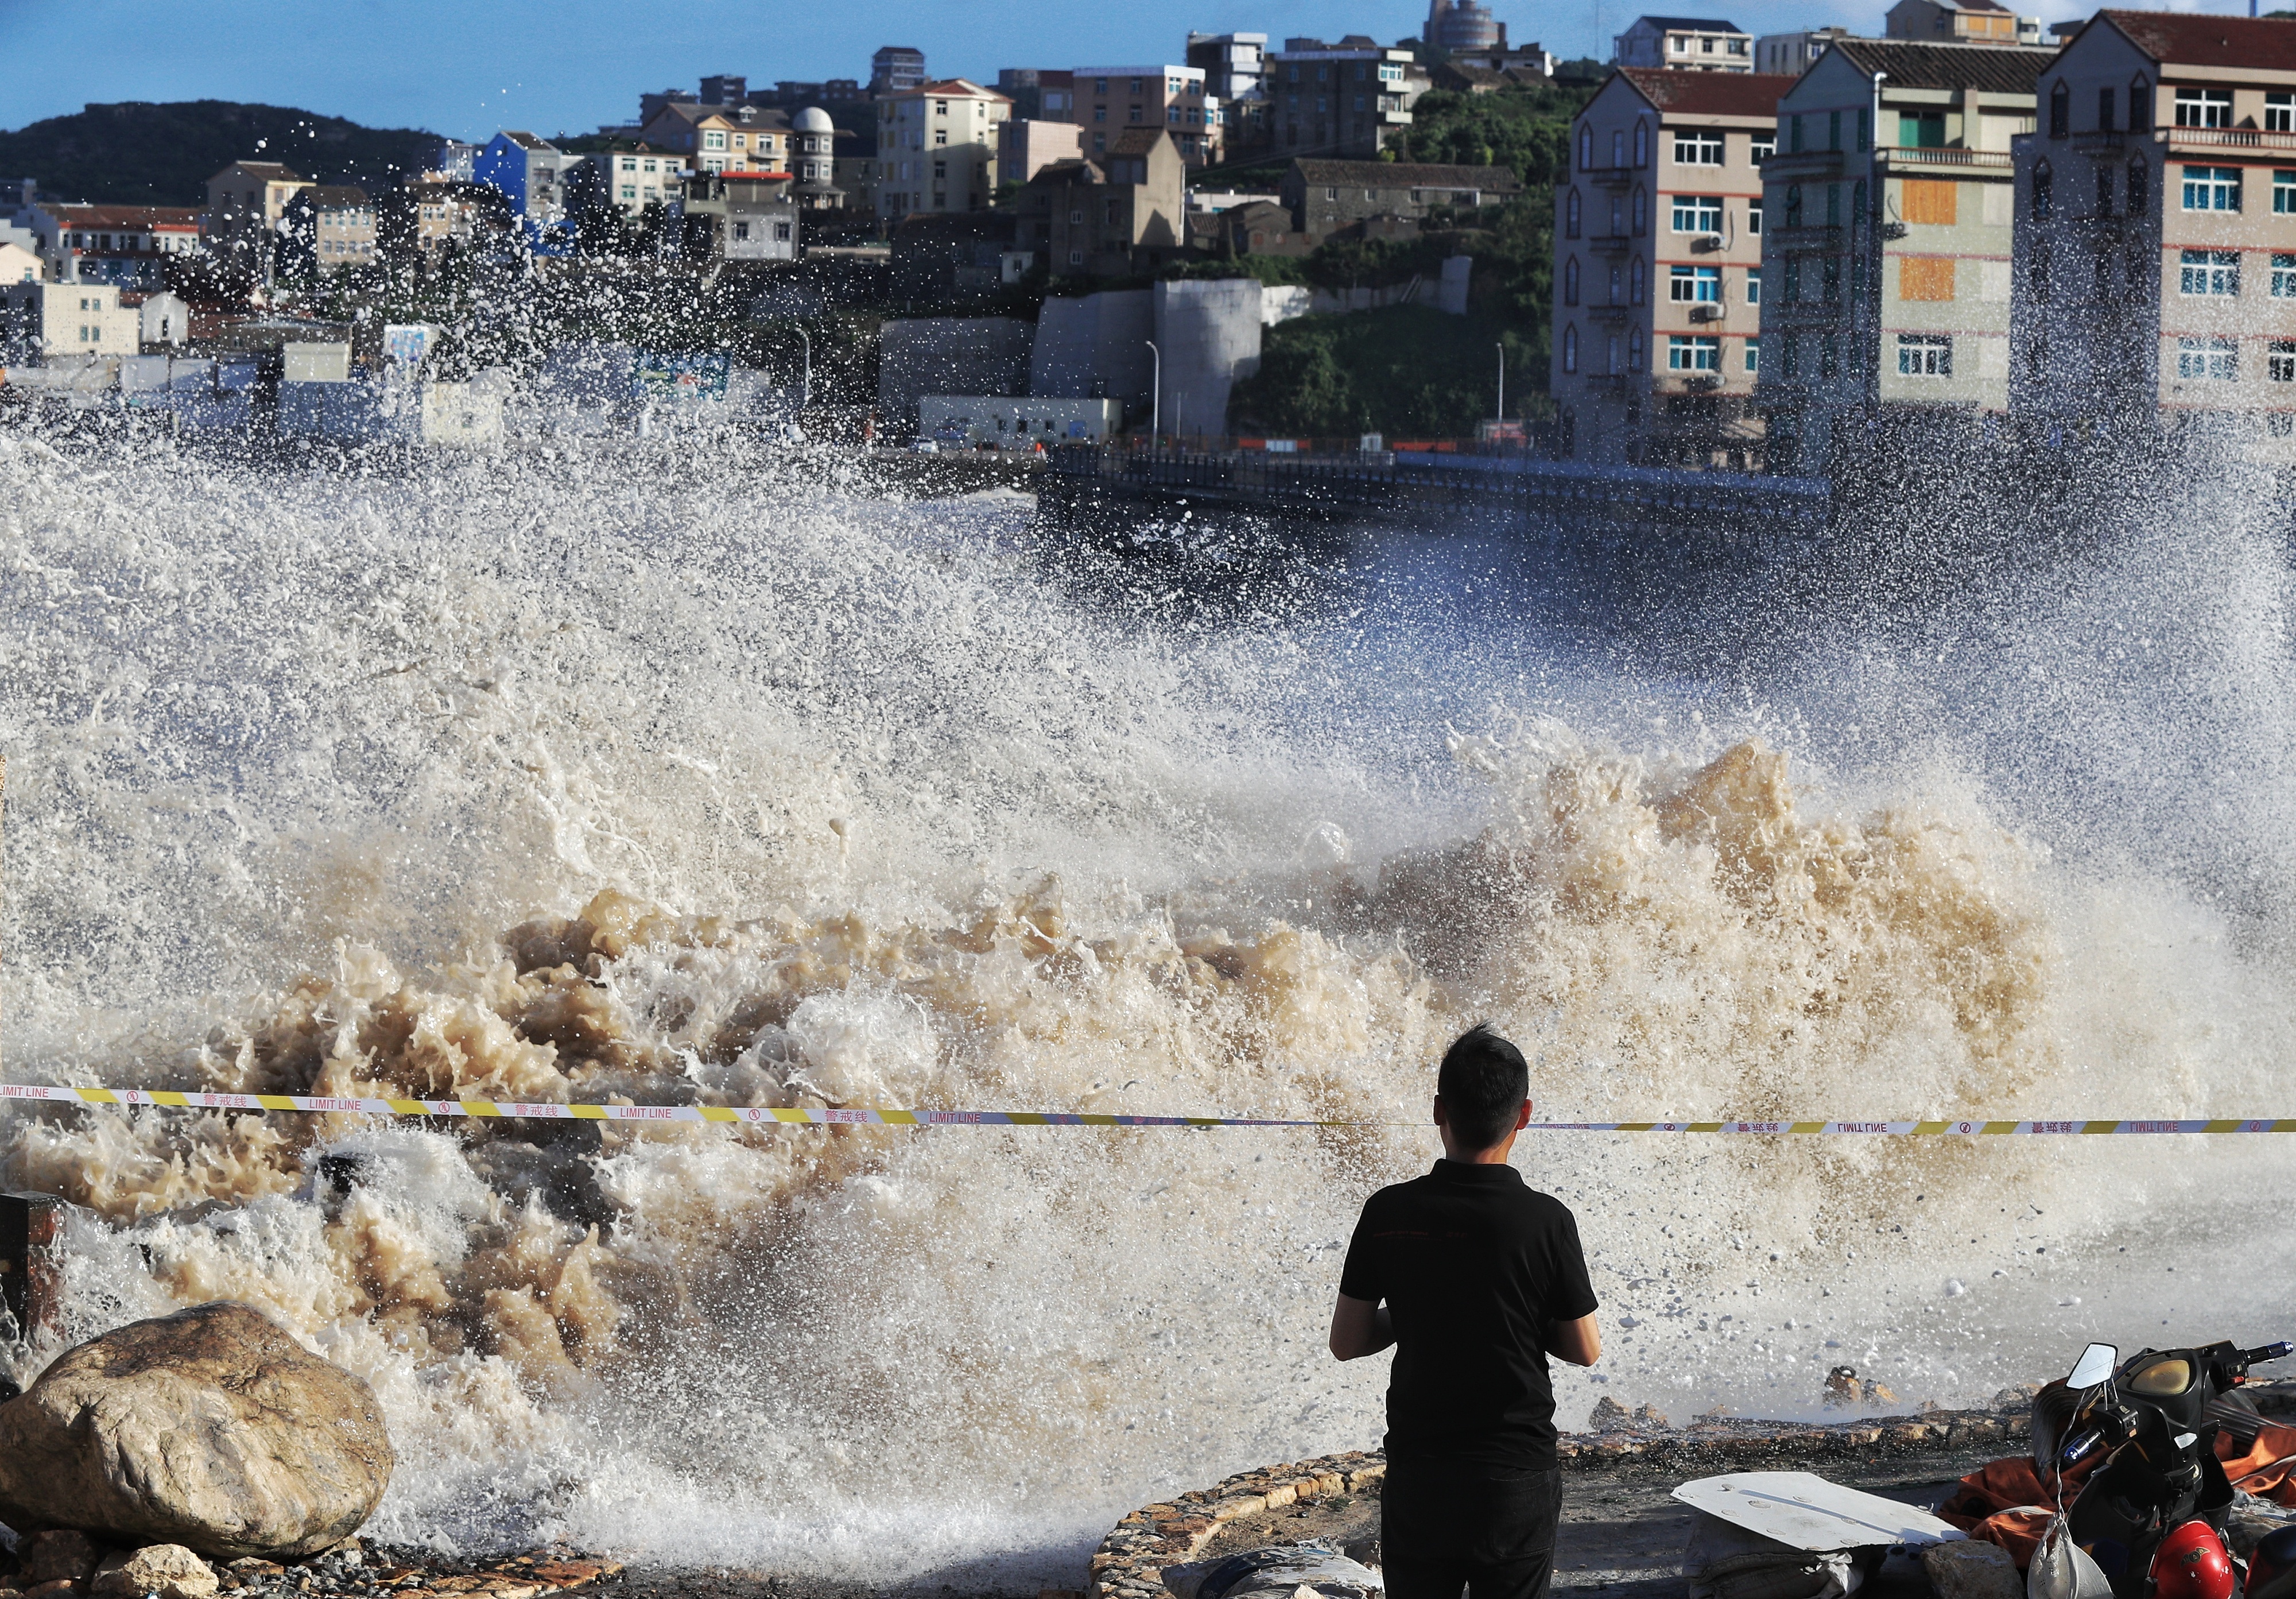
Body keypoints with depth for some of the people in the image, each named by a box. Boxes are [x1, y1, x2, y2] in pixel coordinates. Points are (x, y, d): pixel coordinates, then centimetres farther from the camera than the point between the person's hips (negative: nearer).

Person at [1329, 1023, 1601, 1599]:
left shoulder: (1389, 1213, -6)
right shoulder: (1546, 1221, -12)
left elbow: (1346, 1342, 2)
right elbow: (1585, 1350, -2)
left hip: (1418, 1480, 2)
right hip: (1516, 1479, -2)